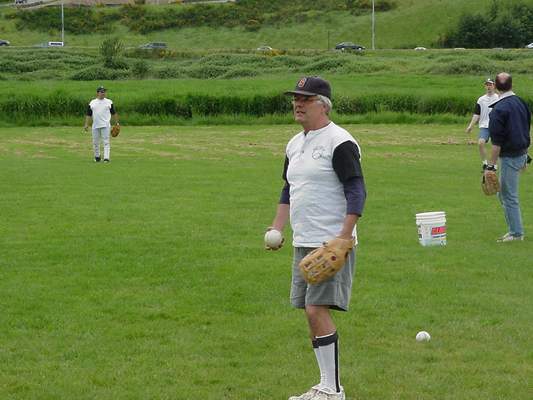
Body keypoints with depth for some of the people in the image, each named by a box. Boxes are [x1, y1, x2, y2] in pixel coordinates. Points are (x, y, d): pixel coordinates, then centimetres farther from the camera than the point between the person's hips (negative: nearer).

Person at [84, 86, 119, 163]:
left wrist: (116, 122, 8)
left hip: (105, 125, -2)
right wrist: (86, 124, 0)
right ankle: (97, 157, 24)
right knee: (95, 142, 8)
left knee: (106, 142, -9)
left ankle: (106, 157, -13)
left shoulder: (109, 102, 7)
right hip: (95, 126, 2)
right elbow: (88, 115, 9)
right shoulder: (92, 103, 9)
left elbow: (114, 113, 12)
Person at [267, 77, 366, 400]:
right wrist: (277, 229, 16)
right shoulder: (295, 144, 16)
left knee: (317, 309, -14)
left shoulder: (340, 142, -11)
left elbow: (357, 192, -15)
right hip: (303, 242, 9)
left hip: (332, 243, -9)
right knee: (312, 312, 9)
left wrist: (343, 238, -23)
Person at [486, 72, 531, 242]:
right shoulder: (522, 103, 7)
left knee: (509, 196, 1)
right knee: (504, 193, 19)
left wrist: (491, 166, -15)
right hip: (522, 154, 8)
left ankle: (516, 233, 6)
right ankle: (514, 229, 22)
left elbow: (496, 142, -19)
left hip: (509, 157, -8)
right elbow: (527, 131, 15)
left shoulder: (499, 109, -18)